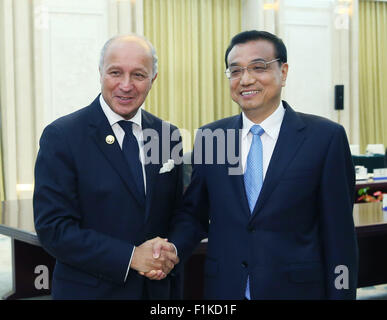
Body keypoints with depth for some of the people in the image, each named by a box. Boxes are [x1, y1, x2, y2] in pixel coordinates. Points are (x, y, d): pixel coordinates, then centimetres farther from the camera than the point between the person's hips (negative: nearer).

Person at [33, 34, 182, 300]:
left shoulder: (167, 135, 2)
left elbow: (178, 213, 10)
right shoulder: (61, 136, -11)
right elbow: (52, 229, -15)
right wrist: (130, 257, -20)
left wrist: (170, 253, -10)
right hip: (90, 290, -4)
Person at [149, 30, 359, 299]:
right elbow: (194, 213, 9)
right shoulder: (209, 137, 3)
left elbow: (339, 235, -6)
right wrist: (173, 248, -10)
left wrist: (341, 294, -8)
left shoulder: (326, 137, -7)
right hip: (224, 287, 3)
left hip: (296, 288, -2)